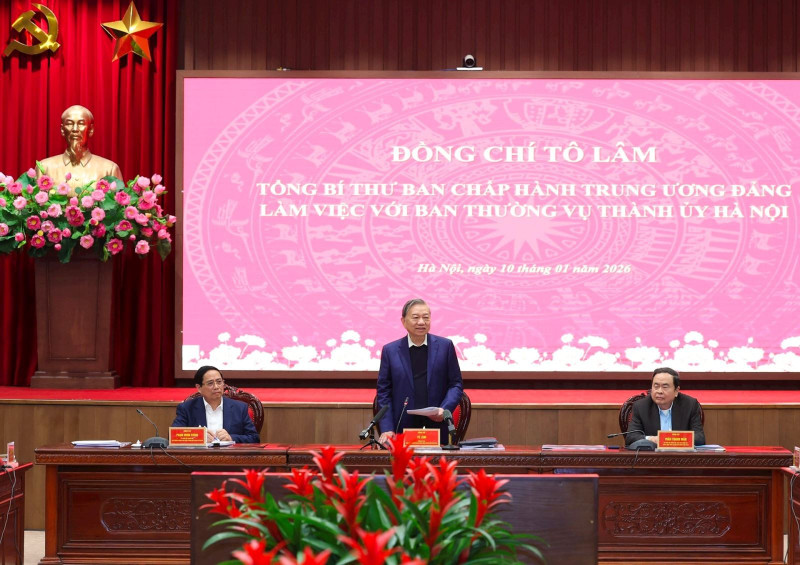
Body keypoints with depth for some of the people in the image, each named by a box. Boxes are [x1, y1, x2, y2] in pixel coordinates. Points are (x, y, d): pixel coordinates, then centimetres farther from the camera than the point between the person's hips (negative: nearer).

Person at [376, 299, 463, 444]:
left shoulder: (445, 346, 6)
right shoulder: (390, 350, 6)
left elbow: (456, 384, 7)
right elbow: (384, 391, 5)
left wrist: (444, 409, -11)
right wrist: (387, 429, -5)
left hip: (438, 426, 0)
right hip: (403, 430, 0)